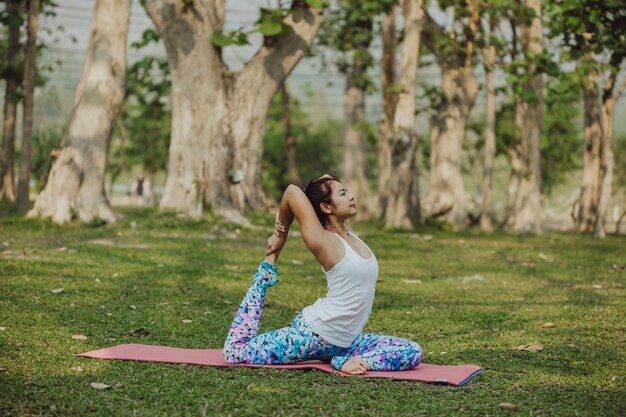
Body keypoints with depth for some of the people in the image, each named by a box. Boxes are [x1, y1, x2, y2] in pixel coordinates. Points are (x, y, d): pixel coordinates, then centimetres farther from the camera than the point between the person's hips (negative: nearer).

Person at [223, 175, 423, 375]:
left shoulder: (348, 232, 6)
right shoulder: (323, 241, -15)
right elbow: (293, 191, -22)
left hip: (345, 341, 7)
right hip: (312, 334, -7)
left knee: (413, 352, -4)